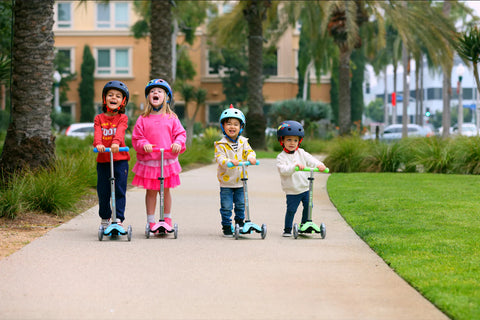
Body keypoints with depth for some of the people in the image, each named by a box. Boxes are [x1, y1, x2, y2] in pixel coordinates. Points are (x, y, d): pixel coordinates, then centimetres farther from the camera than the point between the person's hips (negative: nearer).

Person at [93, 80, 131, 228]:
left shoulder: (122, 118, 3)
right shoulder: (99, 118, 8)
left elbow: (120, 131, -16)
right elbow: (97, 133, -9)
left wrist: (116, 142, -37)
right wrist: (98, 143, -31)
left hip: (120, 160, -2)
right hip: (103, 160, 2)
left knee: (119, 191, -6)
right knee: (103, 192, 7)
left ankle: (118, 219, -3)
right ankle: (105, 218, 25)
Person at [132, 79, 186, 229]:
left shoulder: (171, 118, 4)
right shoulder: (143, 119, 3)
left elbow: (180, 133, 5)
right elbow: (136, 138, 3)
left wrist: (178, 143, -14)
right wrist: (144, 145, -16)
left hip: (167, 160, 0)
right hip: (148, 161, 0)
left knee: (165, 190, 8)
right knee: (151, 191, 4)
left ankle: (167, 219, 21)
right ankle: (151, 221, 12)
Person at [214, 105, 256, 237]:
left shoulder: (243, 142, 3)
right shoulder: (221, 144, -10)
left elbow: (249, 151, -5)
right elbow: (219, 158, -20)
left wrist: (251, 157, -29)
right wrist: (230, 161, -39)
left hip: (240, 181, 4)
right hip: (226, 182, -3)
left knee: (241, 205, 14)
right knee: (226, 207, -1)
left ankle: (240, 222, 32)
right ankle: (226, 226, 10)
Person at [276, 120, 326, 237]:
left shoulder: (301, 153, 7)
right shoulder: (281, 157, -8)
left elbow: (310, 160, -6)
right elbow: (283, 170, -24)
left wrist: (319, 165, -26)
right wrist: (295, 166, -39)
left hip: (305, 188, 4)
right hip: (292, 191, -4)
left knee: (308, 206, 7)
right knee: (291, 210, -7)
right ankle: (287, 229, 8)